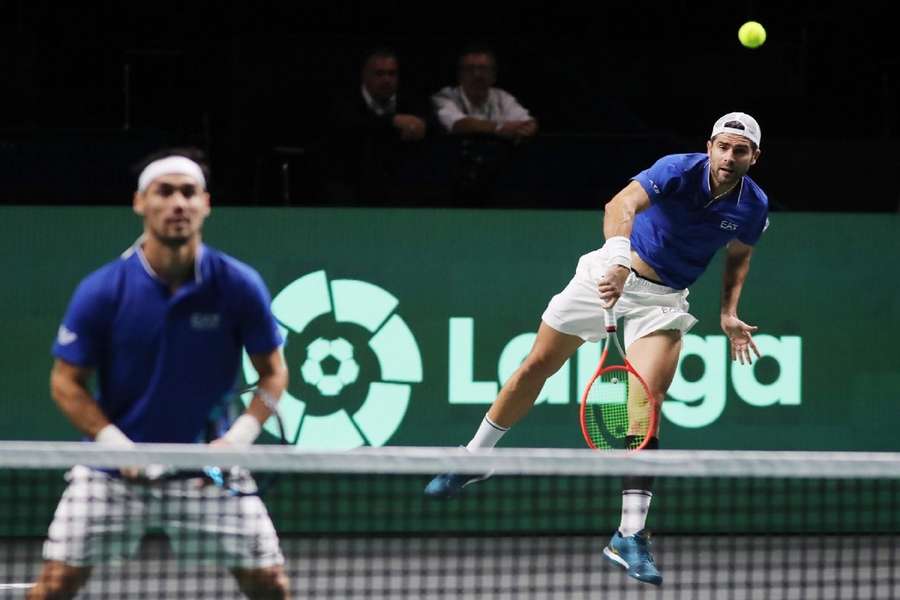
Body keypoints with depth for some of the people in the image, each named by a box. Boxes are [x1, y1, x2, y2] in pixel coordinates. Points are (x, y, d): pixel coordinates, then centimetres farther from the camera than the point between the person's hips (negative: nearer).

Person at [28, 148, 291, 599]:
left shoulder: (238, 286, -9)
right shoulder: (101, 291, -11)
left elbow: (273, 372, 1)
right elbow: (67, 383, -4)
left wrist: (238, 439, -14)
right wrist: (118, 446, -16)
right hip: (114, 466, 0)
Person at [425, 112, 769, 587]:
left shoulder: (754, 208, -9)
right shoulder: (679, 170, -23)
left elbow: (738, 256, 13)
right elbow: (622, 204, -40)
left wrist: (729, 312, 0)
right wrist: (619, 260, -57)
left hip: (662, 299, 1)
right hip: (612, 273, -1)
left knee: (647, 402, -17)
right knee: (537, 366, 9)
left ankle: (630, 537, -16)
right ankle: (473, 460, 32)